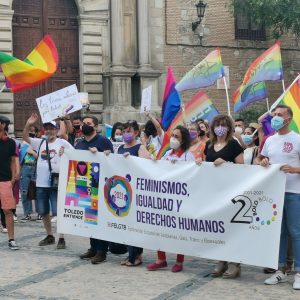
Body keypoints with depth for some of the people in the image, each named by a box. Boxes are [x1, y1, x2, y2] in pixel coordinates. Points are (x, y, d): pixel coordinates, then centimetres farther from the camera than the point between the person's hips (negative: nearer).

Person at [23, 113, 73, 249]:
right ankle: (49, 236, 27)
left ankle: (61, 238, 4)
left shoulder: (63, 143, -2)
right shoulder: (40, 142, 9)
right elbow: (25, 137, 5)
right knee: (43, 212, 13)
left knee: (58, 212, -4)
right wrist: (28, 124, -10)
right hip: (41, 183, 5)